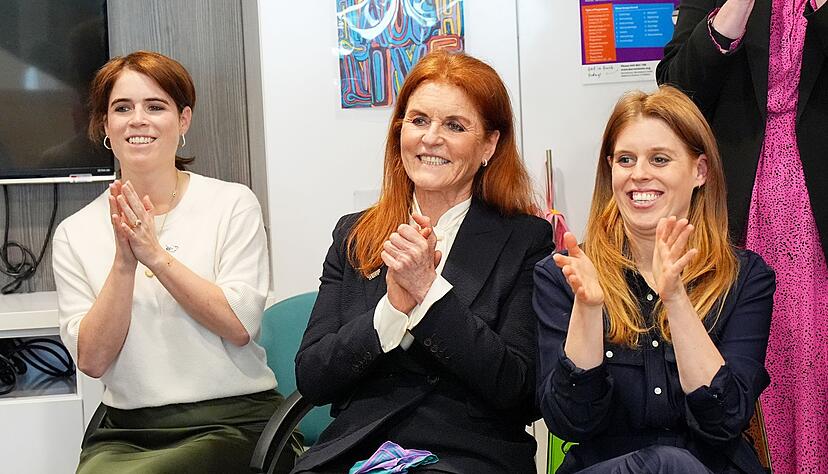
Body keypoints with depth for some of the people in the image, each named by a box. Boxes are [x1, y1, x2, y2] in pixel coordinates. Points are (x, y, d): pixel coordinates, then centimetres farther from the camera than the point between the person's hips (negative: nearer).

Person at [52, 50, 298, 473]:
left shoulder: (233, 204, 0)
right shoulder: (75, 233, 6)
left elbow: (240, 326, -8)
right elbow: (91, 360, -2)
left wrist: (155, 254, -15)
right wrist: (124, 264, -15)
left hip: (233, 422, -2)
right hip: (126, 430, 3)